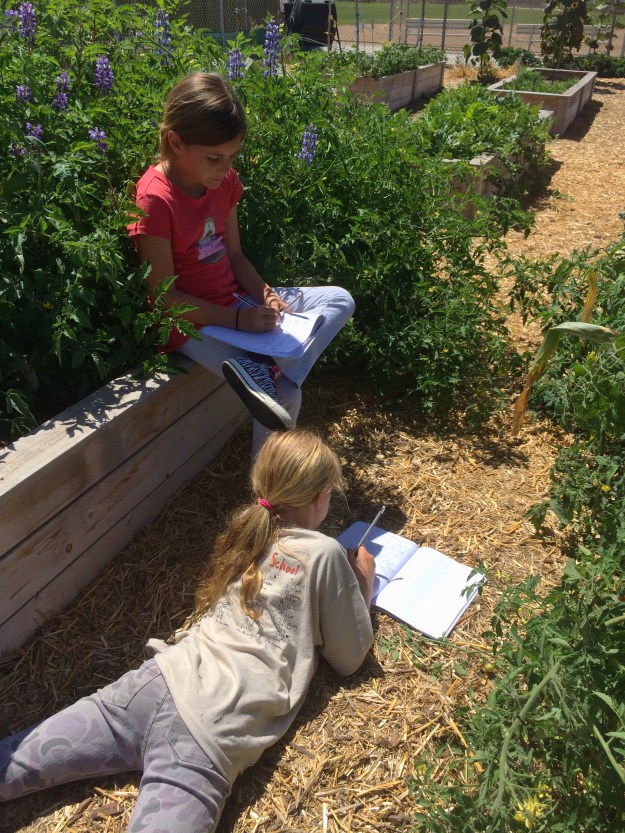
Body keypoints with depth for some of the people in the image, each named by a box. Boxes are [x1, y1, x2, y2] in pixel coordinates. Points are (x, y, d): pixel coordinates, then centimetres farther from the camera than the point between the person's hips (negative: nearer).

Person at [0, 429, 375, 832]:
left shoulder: (248, 529, 15)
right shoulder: (325, 552, -2)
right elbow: (350, 659, 9)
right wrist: (364, 580, 22)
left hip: (163, 681, 6)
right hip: (207, 735, -6)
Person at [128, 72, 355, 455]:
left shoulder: (225, 180, 3)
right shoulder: (155, 200, -20)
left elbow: (234, 254, 10)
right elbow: (165, 297, -19)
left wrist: (266, 296, -9)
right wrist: (238, 319, -24)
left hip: (238, 302, 9)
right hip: (195, 322, -9)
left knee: (340, 300, -2)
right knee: (286, 395, -25)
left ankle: (265, 372, -24)